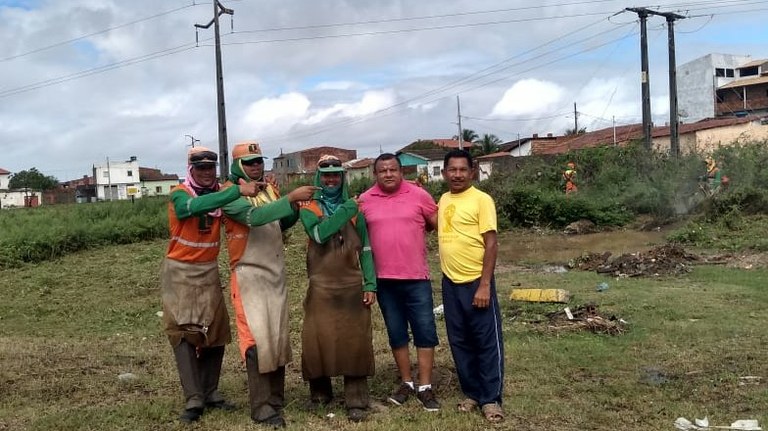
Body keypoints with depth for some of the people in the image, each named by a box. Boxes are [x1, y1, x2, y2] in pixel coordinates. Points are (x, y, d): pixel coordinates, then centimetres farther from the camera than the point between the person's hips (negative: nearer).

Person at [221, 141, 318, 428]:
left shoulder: (270, 188, 10)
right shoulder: (230, 193, -11)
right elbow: (254, 216, -29)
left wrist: (295, 208, -6)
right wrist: (290, 198, -34)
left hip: (276, 272, 7)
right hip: (249, 274, -7)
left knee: (278, 336, 11)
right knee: (258, 339, -10)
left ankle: (275, 398, 22)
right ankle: (261, 408, -4)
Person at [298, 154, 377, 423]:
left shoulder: (355, 210, 10)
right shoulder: (308, 209, 4)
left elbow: (365, 249, 8)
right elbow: (320, 234, -18)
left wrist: (370, 284, 0)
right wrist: (345, 211, -17)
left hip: (352, 287, 1)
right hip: (321, 288, -1)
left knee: (355, 342, 0)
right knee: (318, 340, 1)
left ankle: (356, 402, 6)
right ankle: (320, 392, 21)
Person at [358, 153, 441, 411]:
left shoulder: (418, 195, -3)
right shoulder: (365, 201, 2)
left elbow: (438, 224, 6)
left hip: (417, 277, -2)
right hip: (384, 279, 2)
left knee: (425, 331, 0)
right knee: (396, 333, 11)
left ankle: (425, 387, 10)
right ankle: (407, 383, 24)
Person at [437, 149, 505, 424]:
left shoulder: (481, 200, -9)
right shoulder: (443, 200, 10)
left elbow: (491, 244, -12)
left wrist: (485, 285, -17)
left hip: (476, 282, -6)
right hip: (450, 283, 6)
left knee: (487, 342, 2)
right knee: (460, 342, 13)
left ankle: (491, 399, 12)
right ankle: (472, 393, 25)